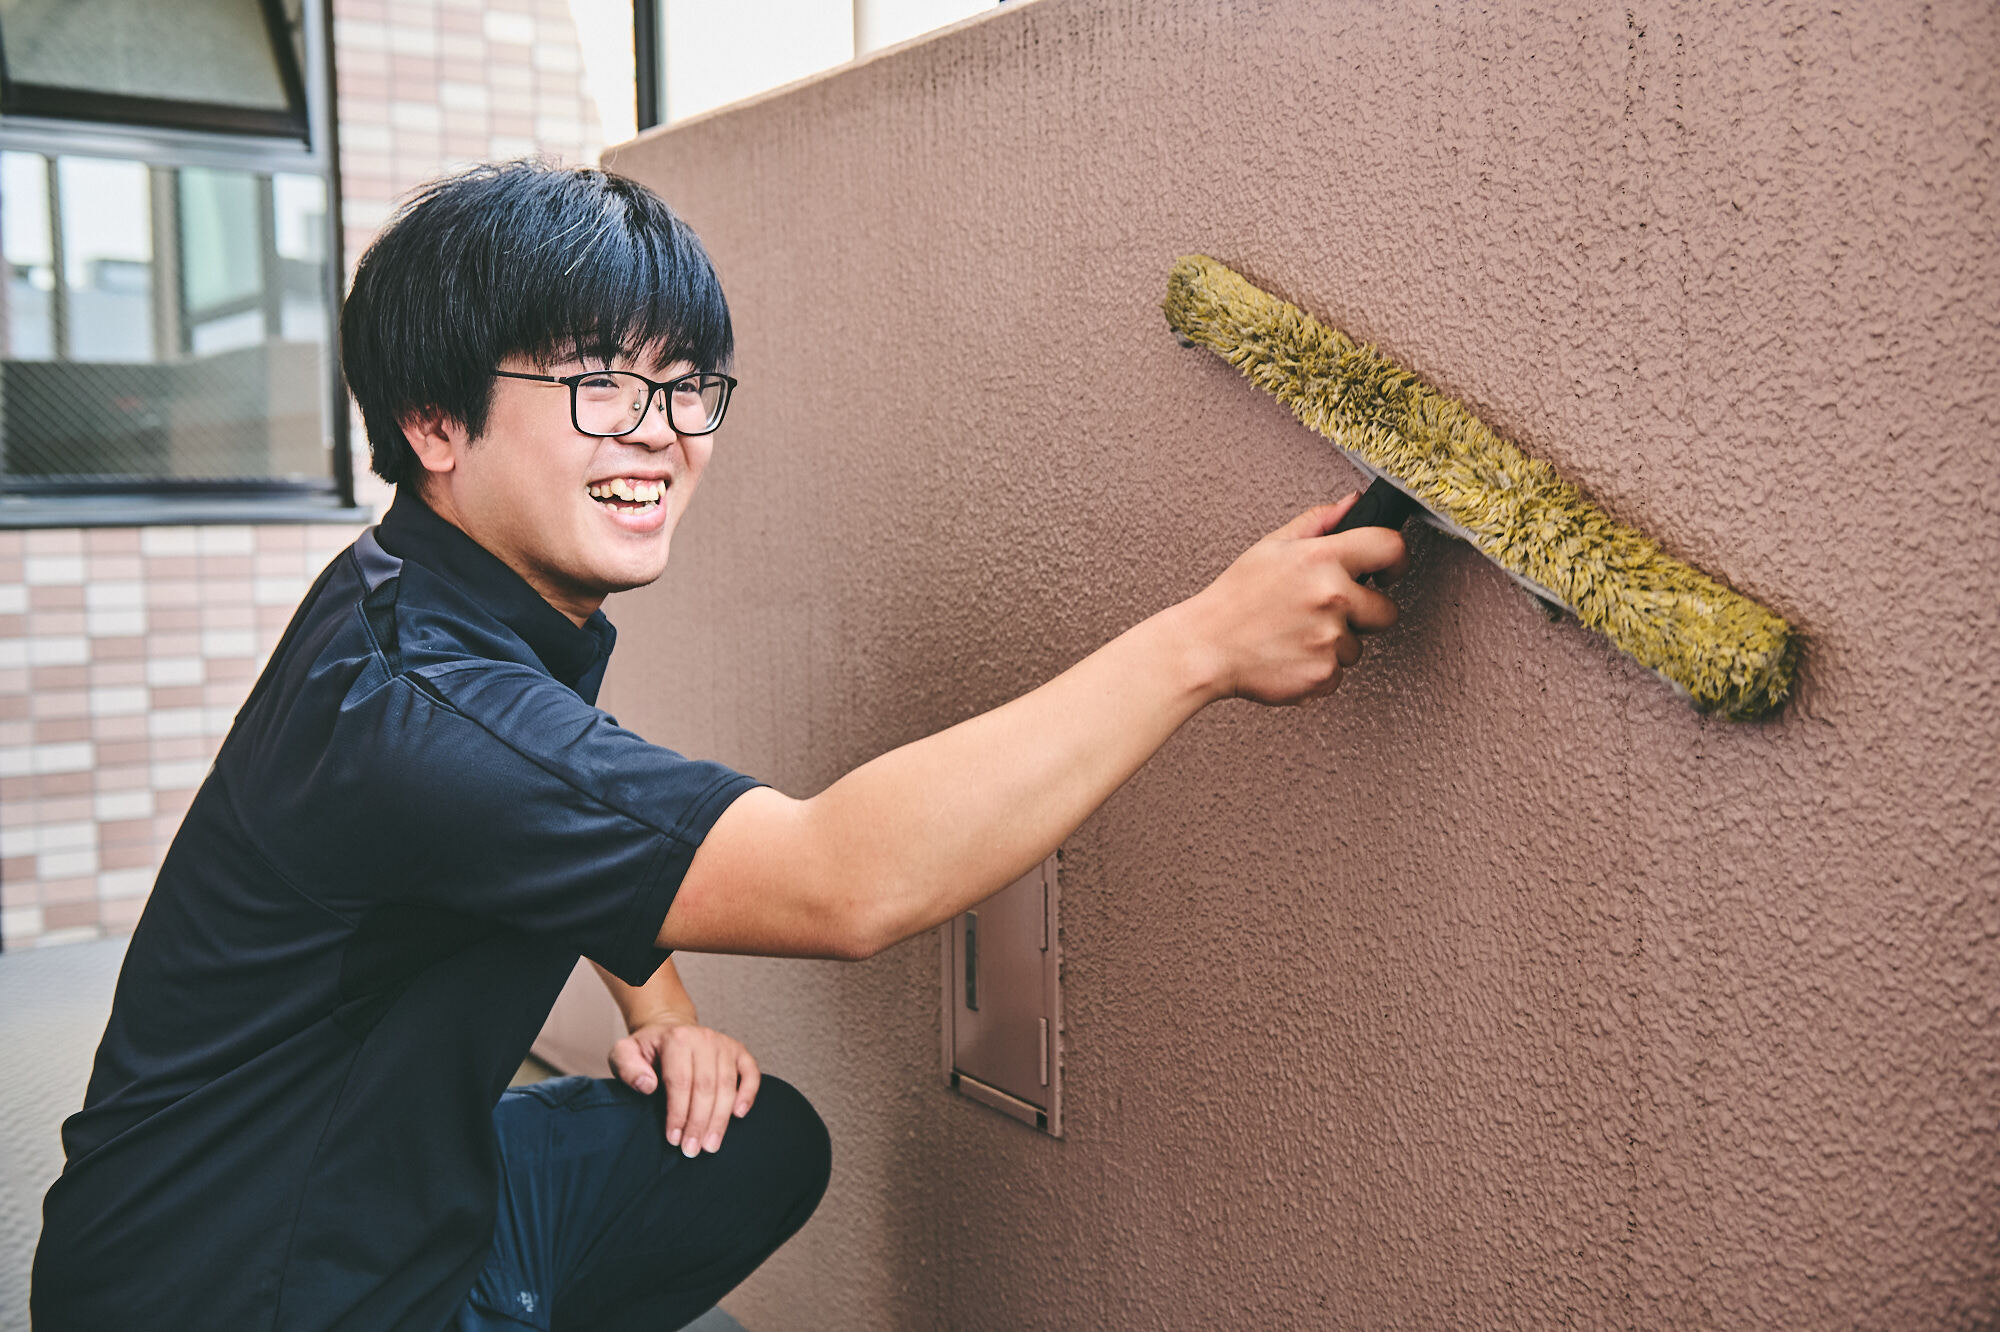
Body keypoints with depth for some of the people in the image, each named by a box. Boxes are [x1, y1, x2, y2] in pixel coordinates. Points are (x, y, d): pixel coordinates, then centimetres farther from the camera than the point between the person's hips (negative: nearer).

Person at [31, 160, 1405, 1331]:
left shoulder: (510, 598, 0)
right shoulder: (402, 700, -32)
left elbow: (591, 825, 20)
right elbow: (844, 881, -40)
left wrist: (660, 1010, 2)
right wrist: (1200, 641, -38)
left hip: (391, 1179, 9)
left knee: (764, 1146, 6)